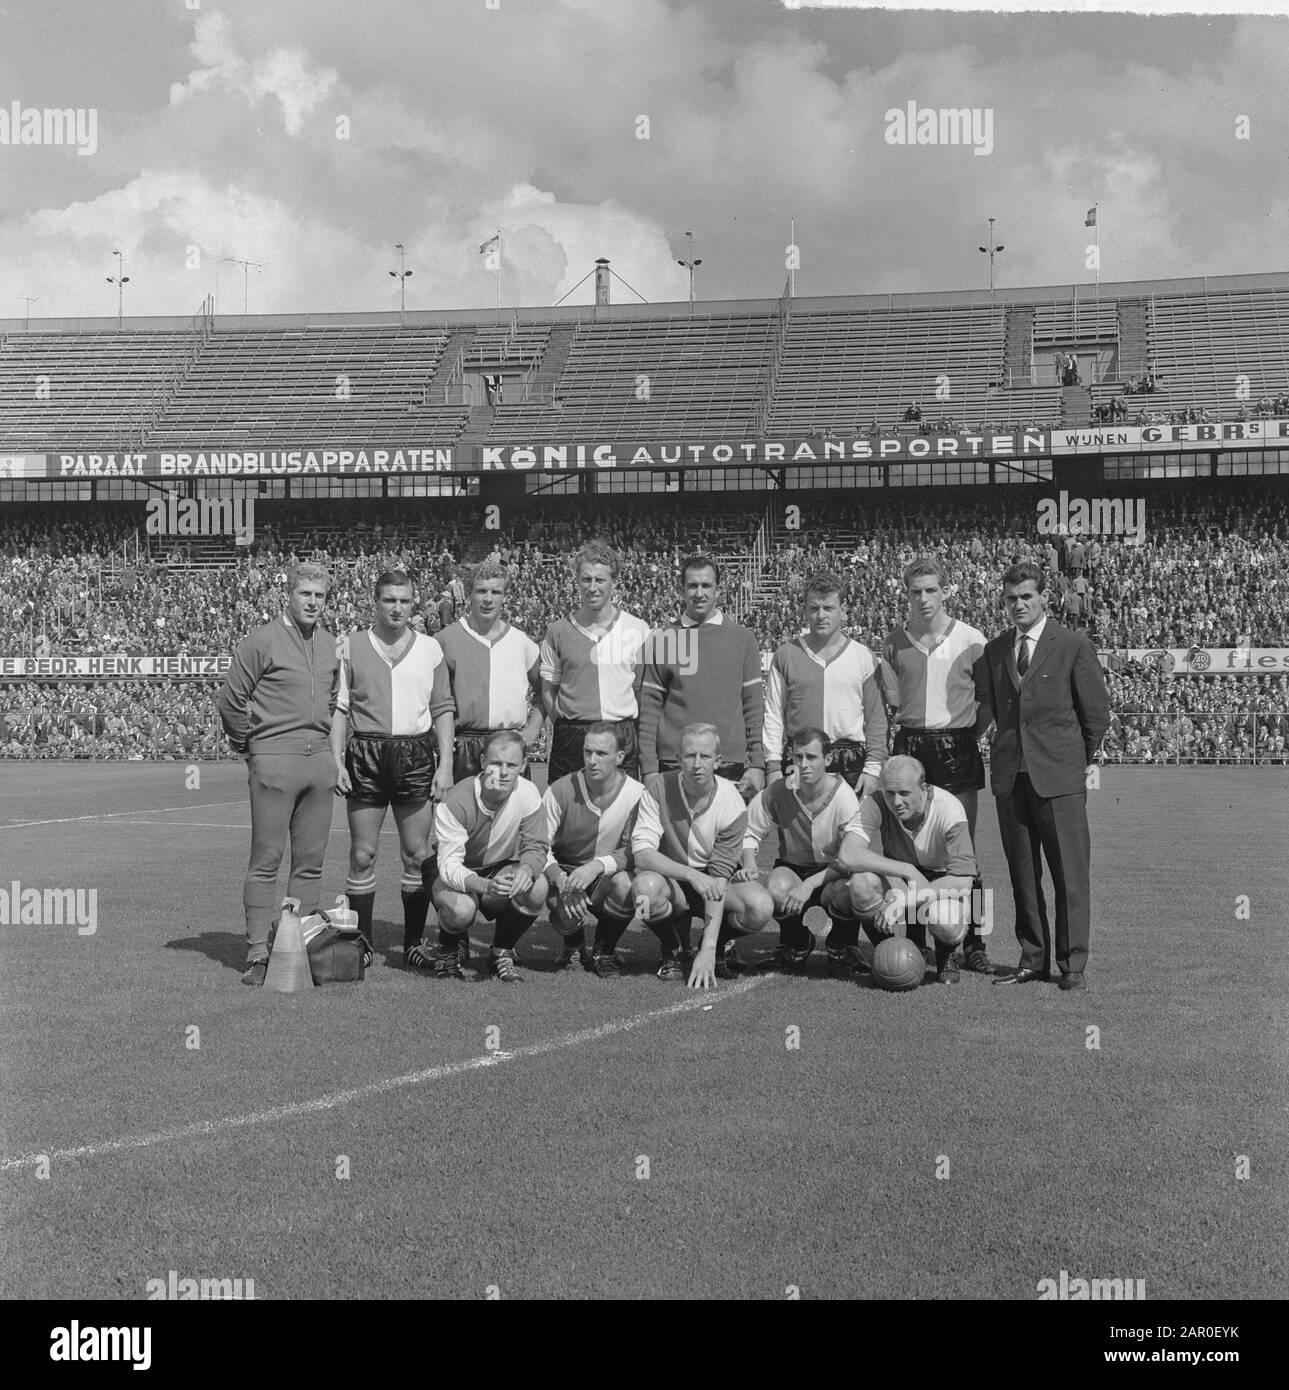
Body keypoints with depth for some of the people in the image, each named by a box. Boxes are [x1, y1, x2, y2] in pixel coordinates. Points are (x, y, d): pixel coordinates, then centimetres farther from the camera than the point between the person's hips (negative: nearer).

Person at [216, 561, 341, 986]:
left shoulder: (329, 644, 14)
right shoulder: (262, 641, -6)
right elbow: (230, 703, -4)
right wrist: (252, 748, 3)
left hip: (320, 759, 6)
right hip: (274, 761, -6)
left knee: (311, 862, 8)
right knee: (267, 859, -3)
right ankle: (258, 955, 0)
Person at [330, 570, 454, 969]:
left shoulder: (430, 648, 10)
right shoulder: (351, 647, 7)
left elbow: (442, 709, 9)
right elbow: (339, 708, 7)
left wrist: (445, 764, 1)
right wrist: (337, 761, -3)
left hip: (416, 756, 1)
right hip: (365, 756, -1)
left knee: (418, 854, 2)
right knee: (362, 854, 0)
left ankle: (413, 943, 11)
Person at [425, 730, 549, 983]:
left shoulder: (528, 795, -17)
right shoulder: (455, 803, -26)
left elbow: (536, 847, -13)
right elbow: (449, 865, -29)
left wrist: (526, 870, -39)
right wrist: (486, 886, -49)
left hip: (502, 870, 3)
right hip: (458, 876, -3)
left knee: (537, 888, -29)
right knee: (460, 910, -36)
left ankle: (502, 952, -1)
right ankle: (450, 950, 5)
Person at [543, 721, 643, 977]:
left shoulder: (636, 795, -13)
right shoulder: (560, 791, -14)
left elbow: (632, 852, -14)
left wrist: (598, 866, -33)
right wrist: (561, 880, -30)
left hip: (608, 877, 1)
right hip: (565, 870, 0)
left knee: (625, 884, -34)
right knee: (566, 907, -33)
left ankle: (604, 951, -1)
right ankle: (573, 947, 10)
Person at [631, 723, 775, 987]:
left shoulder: (732, 805, -18)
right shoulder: (658, 787, -16)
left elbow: (718, 879, -21)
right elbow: (641, 852, -23)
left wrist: (708, 950, -27)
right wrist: (692, 875, -39)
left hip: (708, 881, 0)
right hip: (669, 877, 0)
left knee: (761, 906, -30)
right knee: (646, 887, -36)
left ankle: (719, 944, 6)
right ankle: (675, 950, -3)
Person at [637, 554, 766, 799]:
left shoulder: (742, 639, 8)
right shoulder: (662, 639, 5)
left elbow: (754, 706, 6)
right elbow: (649, 707, 3)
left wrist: (757, 765, -1)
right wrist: (649, 769, -3)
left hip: (731, 767, 1)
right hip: (673, 765, 0)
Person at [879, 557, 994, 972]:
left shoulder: (971, 640, 1)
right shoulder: (893, 642, 7)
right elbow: (892, 701, 11)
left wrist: (968, 733, 1)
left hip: (958, 747, -2)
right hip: (910, 747, 2)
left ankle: (973, 942, 5)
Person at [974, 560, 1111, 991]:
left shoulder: (1073, 645, -2)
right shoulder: (994, 650, 11)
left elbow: (1097, 711, 2)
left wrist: (1081, 759, 8)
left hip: (1060, 776, -4)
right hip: (1010, 774, 4)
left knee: (1070, 872, -2)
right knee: (1021, 872, 9)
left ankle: (1072, 964, 5)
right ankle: (1032, 959, 17)